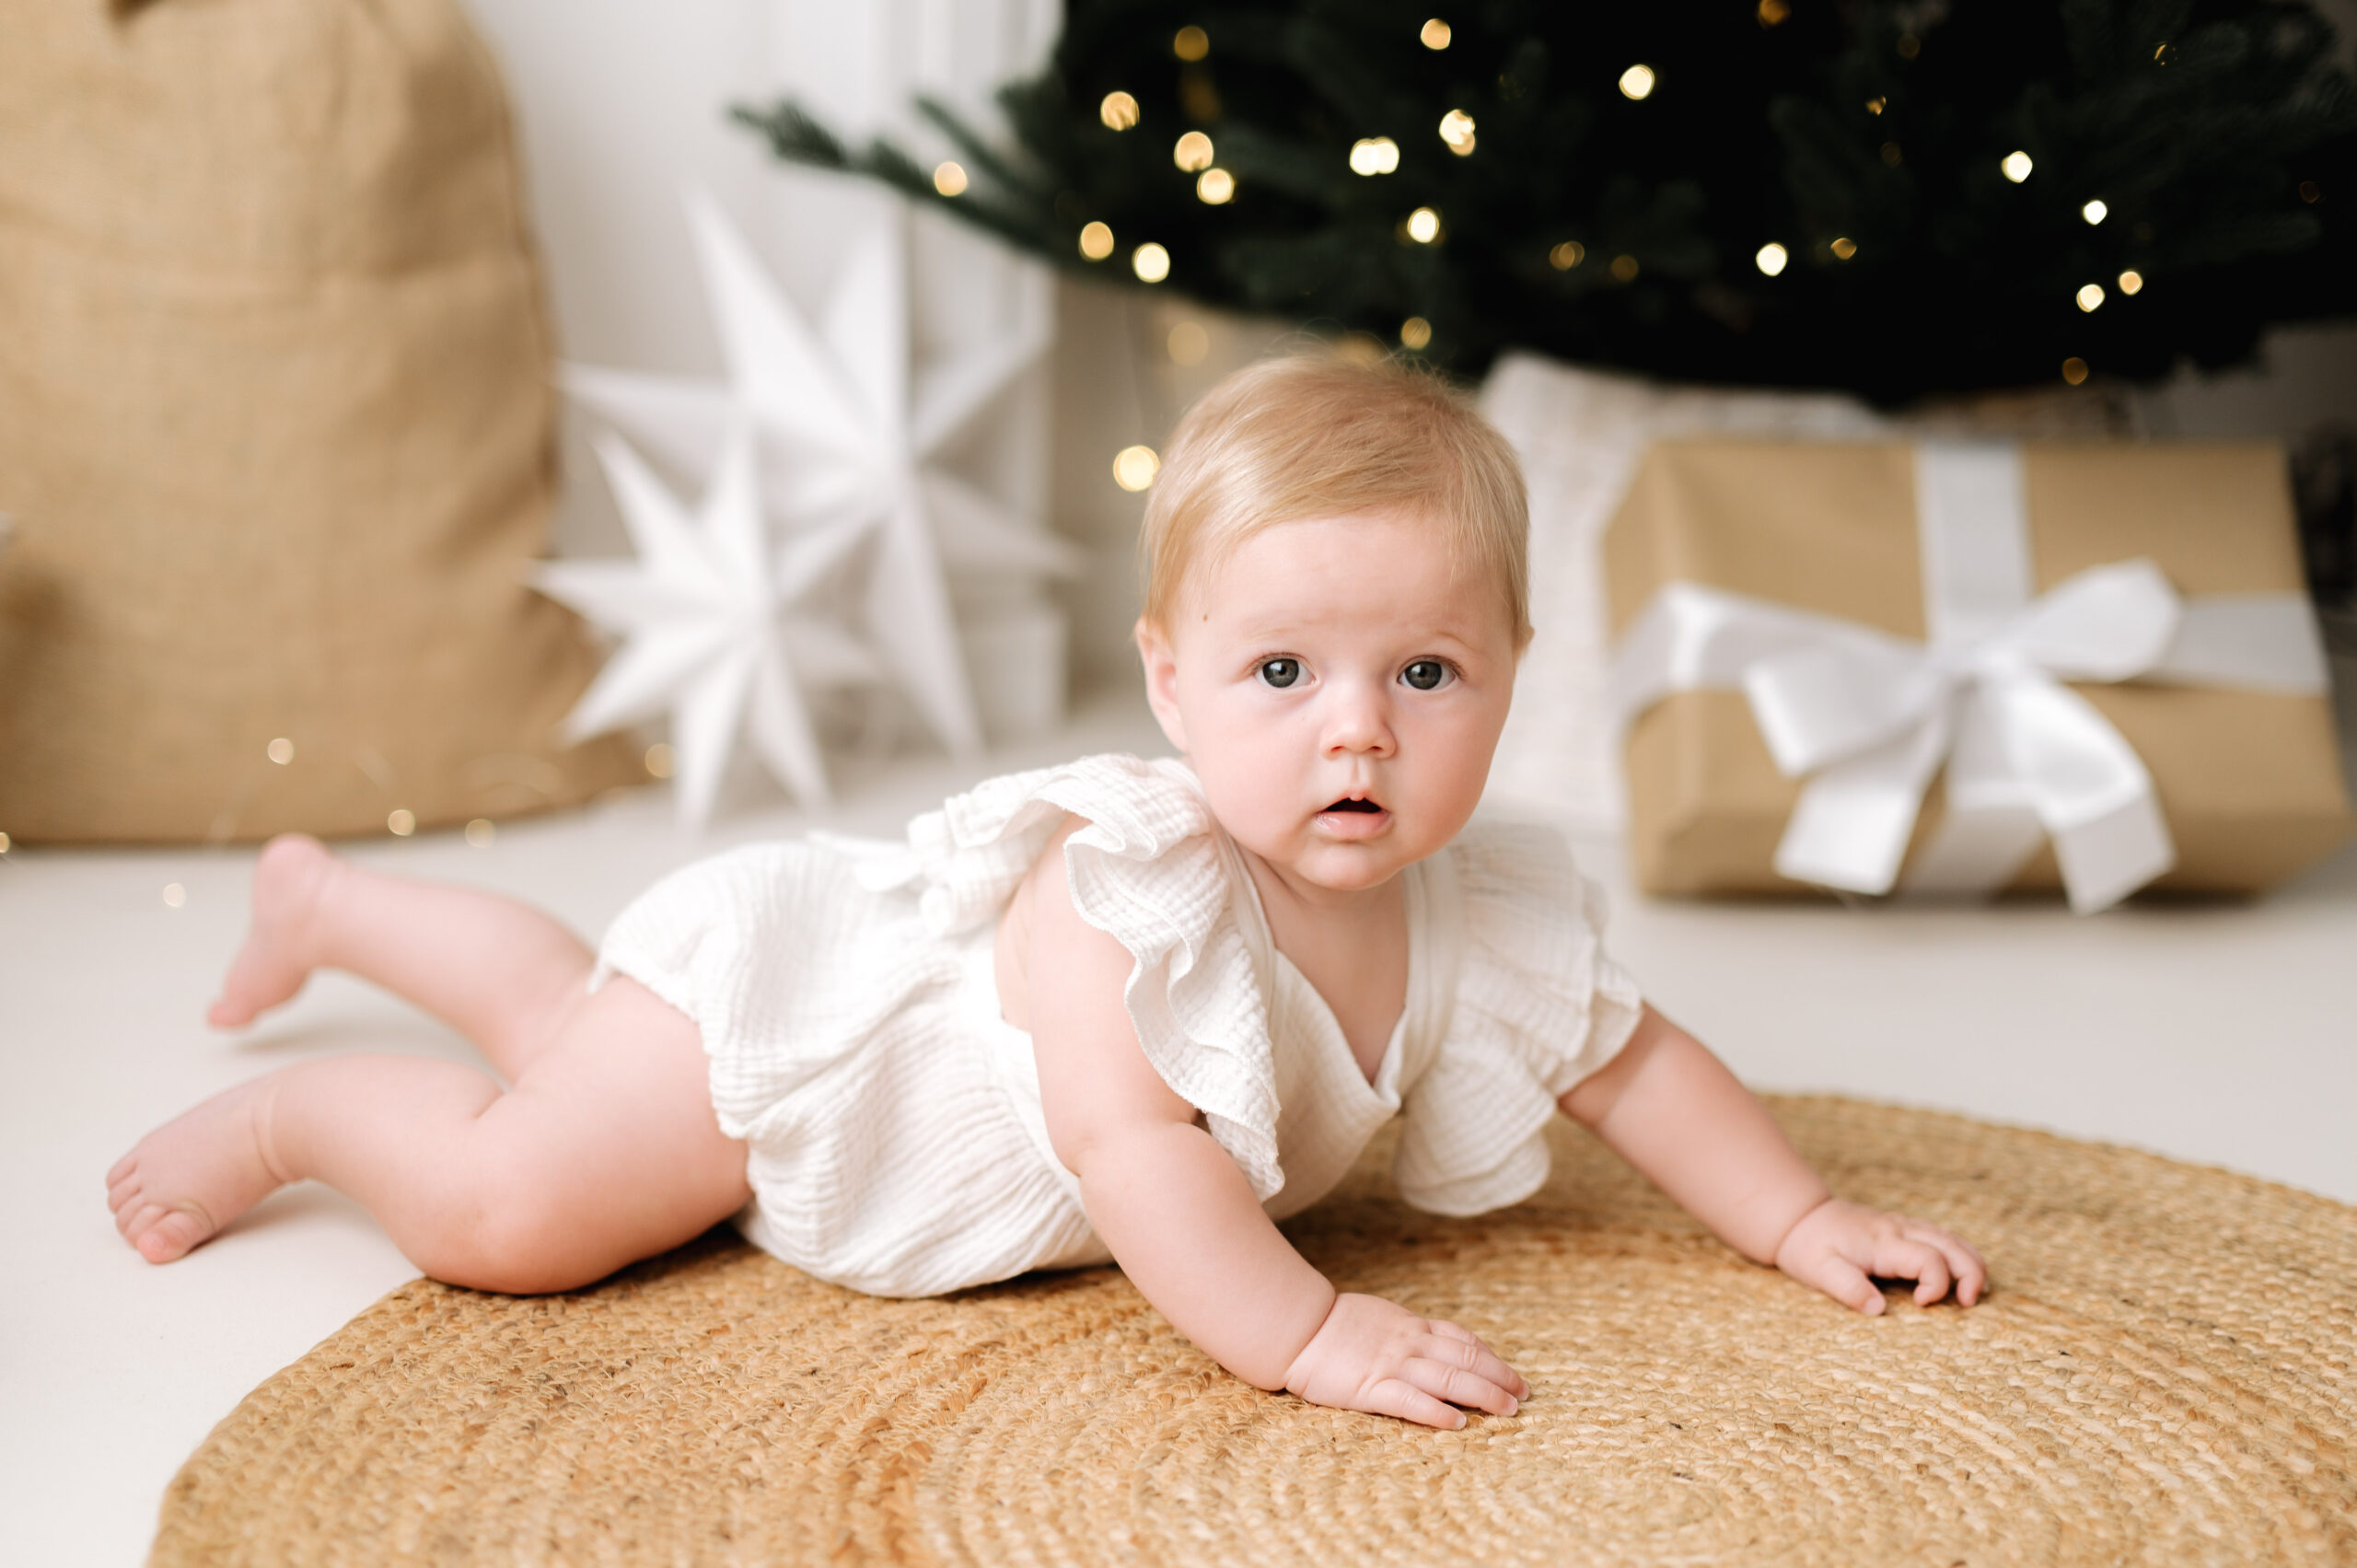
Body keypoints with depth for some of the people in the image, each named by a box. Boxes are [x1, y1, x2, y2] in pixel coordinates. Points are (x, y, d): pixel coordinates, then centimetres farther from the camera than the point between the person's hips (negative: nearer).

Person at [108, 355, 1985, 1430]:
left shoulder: (1485, 912, -17)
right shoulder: (1125, 883, -41)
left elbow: (1634, 1060, -5)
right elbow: (1128, 1138, -49)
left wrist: (1810, 1220, -11)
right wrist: (1302, 1332, -54)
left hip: (870, 969, 7)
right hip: (771, 989, -7)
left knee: (566, 1018, 27)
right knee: (509, 1206, -20)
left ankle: (331, 897, 52)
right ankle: (293, 1110, 11)